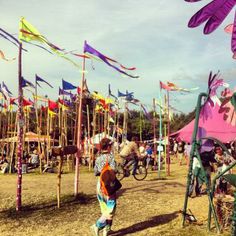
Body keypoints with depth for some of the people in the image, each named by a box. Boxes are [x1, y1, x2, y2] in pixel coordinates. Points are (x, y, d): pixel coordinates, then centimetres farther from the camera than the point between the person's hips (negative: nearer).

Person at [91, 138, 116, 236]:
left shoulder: (98, 158, 5)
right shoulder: (110, 157, -14)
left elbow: (95, 173, 9)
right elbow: (112, 171, -22)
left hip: (100, 185, 7)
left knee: (104, 209, 17)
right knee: (110, 209, 2)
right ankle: (97, 226, -7)